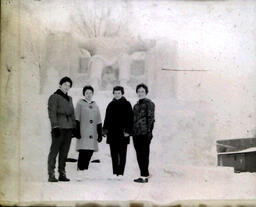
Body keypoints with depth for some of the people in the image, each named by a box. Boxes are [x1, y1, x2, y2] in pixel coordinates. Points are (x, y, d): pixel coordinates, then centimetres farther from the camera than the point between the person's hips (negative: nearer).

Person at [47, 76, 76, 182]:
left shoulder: (69, 98, 20)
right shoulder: (54, 97, -2)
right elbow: (52, 113, -9)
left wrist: (74, 127, 14)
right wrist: (55, 127, -16)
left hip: (68, 128, 7)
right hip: (59, 127, -7)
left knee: (64, 152, 7)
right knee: (54, 151, -7)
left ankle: (62, 174, 11)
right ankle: (51, 175, -6)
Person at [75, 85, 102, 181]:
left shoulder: (95, 105, 17)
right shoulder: (80, 103, 4)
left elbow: (99, 122, 17)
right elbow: (77, 119, -1)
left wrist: (100, 134, 12)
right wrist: (77, 132, -9)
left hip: (92, 134, 5)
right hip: (83, 133, -5)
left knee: (90, 152, 2)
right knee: (83, 152, -12)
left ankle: (83, 170, 10)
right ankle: (80, 171, -10)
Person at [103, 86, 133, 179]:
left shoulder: (126, 104, 1)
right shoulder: (111, 105, 13)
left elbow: (129, 119, -3)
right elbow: (107, 118, 18)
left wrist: (128, 131, -11)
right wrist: (105, 129, 9)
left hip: (122, 133, -4)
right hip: (112, 133, 4)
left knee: (122, 154, -1)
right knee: (113, 153, 6)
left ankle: (120, 173, 2)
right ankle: (115, 173, 12)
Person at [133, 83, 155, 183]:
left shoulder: (149, 103, -3)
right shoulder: (136, 105, 20)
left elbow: (151, 118, -9)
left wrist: (149, 131, -15)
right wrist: (132, 131, 16)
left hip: (144, 133, -8)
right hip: (136, 133, 8)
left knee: (144, 154, -6)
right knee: (139, 155, 10)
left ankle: (144, 176, -4)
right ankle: (145, 174, 18)